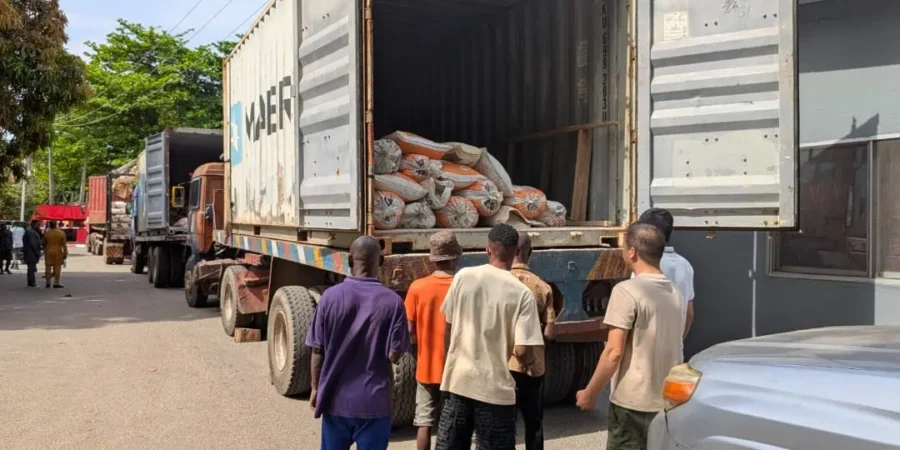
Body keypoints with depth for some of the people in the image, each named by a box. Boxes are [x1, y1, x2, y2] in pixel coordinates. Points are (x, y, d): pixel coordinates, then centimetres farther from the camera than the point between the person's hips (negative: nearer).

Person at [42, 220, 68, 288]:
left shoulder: (46, 233, -2)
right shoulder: (61, 233, -6)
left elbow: (44, 244, 7)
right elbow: (64, 245, -7)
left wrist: (45, 251, 23)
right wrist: (65, 253, -2)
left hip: (48, 252, 2)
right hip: (58, 252, -2)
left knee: (48, 267, 8)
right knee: (57, 268, 1)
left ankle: (48, 282, 12)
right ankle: (56, 283, 0)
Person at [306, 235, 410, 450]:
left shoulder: (331, 296, -7)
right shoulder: (392, 301, -11)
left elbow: (317, 351, -3)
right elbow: (394, 355, -11)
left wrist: (315, 388, 11)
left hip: (336, 398, 2)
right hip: (374, 400, -2)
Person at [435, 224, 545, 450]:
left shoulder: (463, 277, -3)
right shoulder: (522, 293, -10)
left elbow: (448, 328, 5)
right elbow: (521, 351, -15)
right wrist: (531, 361, 8)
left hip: (458, 379, 3)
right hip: (495, 387, -3)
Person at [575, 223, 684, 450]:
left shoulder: (627, 290, -14)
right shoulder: (674, 292, 9)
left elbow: (614, 352, -17)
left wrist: (590, 393, -6)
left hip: (633, 402, -7)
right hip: (669, 400, 7)